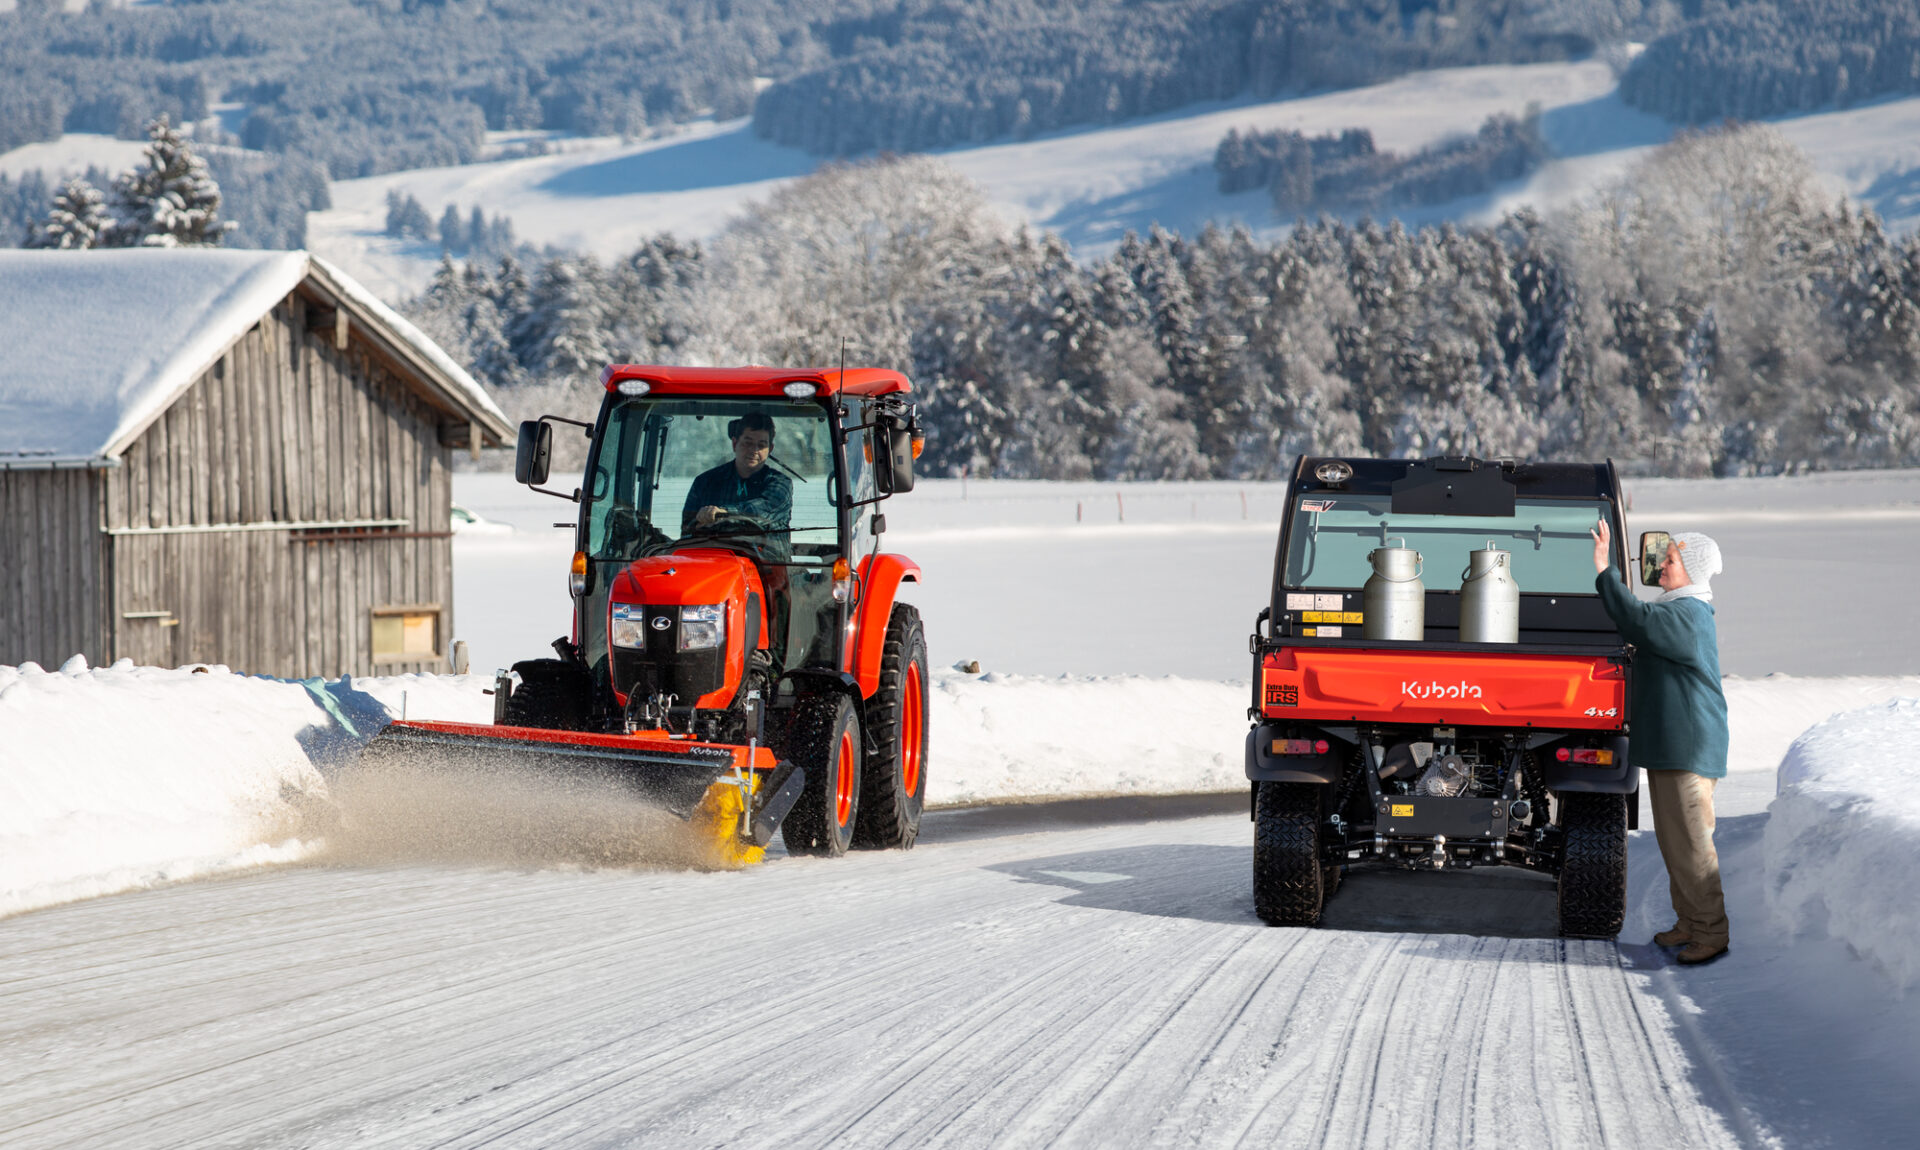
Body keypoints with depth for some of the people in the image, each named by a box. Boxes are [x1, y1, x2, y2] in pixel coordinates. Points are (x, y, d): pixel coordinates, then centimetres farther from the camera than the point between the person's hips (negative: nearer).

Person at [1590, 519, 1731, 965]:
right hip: (1669, 745, 11)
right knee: (1673, 840, 16)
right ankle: (1689, 924, 23)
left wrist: (1605, 571, -27)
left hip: (1688, 749, -11)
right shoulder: (1686, 612, 17)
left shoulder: (1686, 616, -17)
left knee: (1690, 844, -8)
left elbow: (1638, 622, -30)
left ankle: (1711, 933, -5)